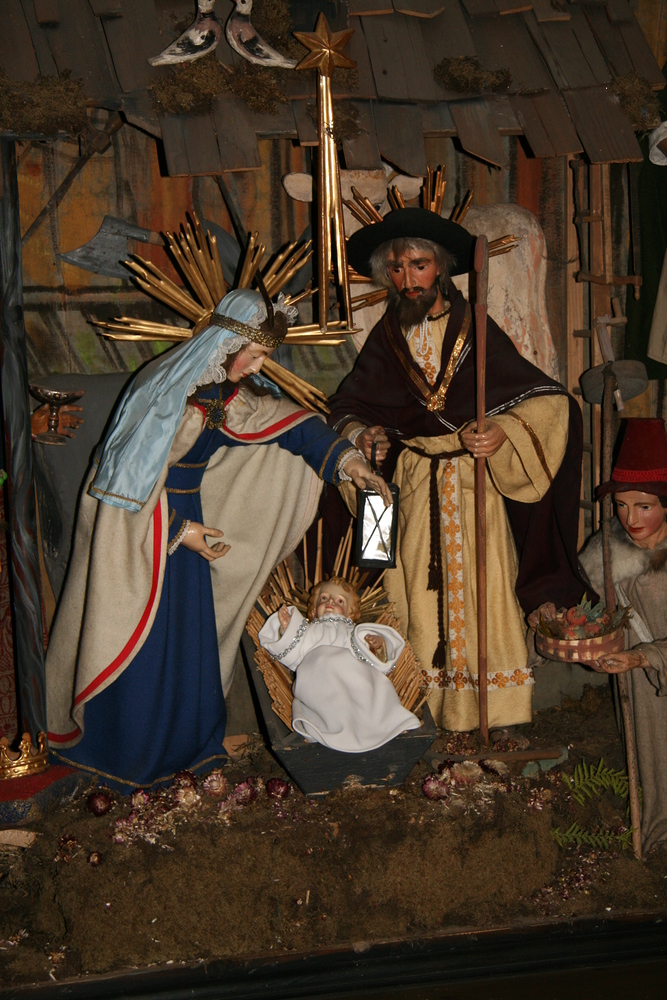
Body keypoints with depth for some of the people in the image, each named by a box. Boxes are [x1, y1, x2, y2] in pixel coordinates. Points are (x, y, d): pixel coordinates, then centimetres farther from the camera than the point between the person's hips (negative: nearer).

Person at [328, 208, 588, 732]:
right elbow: (347, 409, 10)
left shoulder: (474, 329, -1)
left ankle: (490, 714, 7)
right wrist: (363, 435, -13)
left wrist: (505, 430, -25)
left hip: (475, 484, -2)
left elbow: (550, 400, -7)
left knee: (481, 590, -4)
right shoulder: (386, 340, 7)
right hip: (413, 488, 2)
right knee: (418, 595, 1)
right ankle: (426, 712, 10)